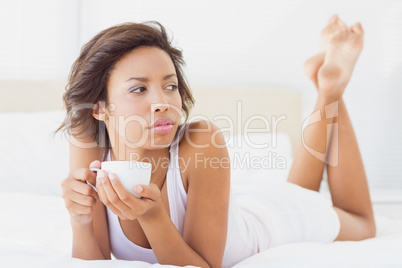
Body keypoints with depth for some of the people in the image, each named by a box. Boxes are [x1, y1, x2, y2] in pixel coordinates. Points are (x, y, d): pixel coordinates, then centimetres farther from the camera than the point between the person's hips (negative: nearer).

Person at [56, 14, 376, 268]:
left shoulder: (203, 143, -42)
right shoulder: (87, 146, -31)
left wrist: (151, 216, -51)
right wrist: (81, 223, -45)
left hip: (275, 213, -3)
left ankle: (330, 87, 31)